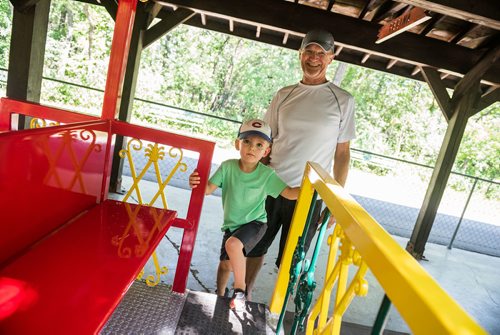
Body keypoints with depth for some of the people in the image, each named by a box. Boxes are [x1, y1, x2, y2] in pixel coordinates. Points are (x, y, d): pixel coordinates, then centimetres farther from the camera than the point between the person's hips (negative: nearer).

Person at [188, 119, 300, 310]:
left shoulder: (267, 175, -18)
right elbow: (209, 188, -18)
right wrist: (196, 183, -39)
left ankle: (240, 290, -5)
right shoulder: (228, 166, -15)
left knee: (233, 244, -29)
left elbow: (289, 193, -18)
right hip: (232, 224, 3)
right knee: (225, 264, 9)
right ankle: (220, 295, 41)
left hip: (255, 223, -3)